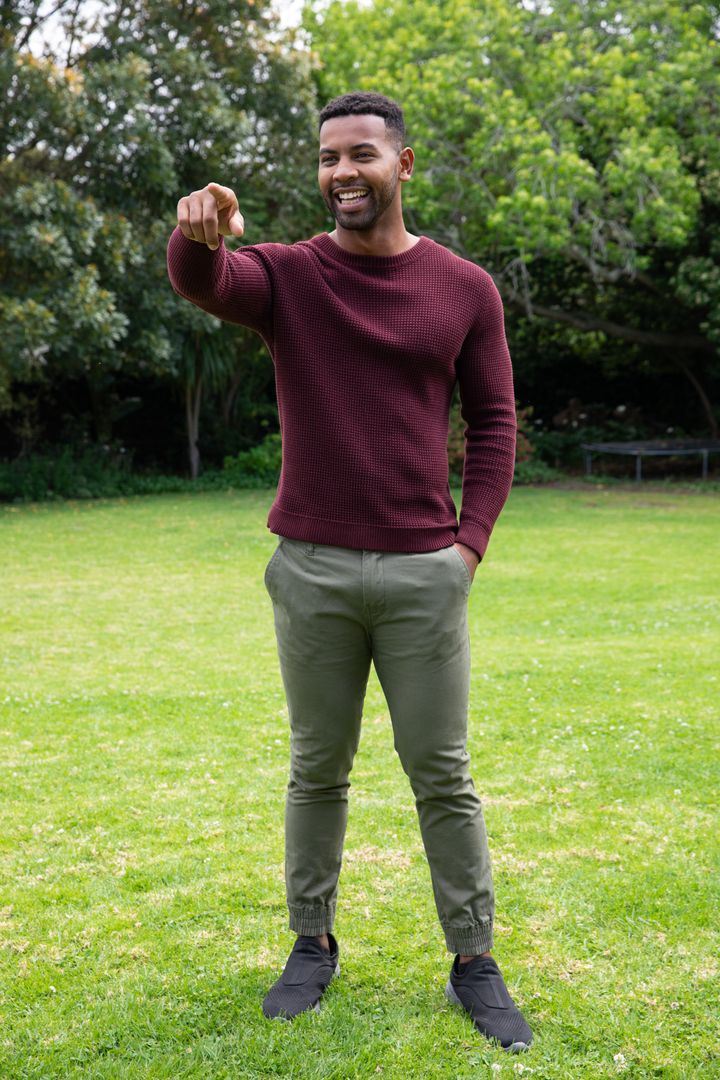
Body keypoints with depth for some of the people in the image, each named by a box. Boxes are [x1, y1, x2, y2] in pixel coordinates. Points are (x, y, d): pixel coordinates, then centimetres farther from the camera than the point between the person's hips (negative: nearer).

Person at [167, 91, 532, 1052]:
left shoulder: (465, 289, 3)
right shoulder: (286, 274, 1)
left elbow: (494, 424, 8)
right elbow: (201, 282, -21)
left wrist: (471, 541, -2)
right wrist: (197, 230, -45)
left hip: (425, 573, 0)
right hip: (312, 571, 1)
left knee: (443, 774, 5)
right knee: (317, 770, 12)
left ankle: (474, 962, 18)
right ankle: (312, 946, 27)